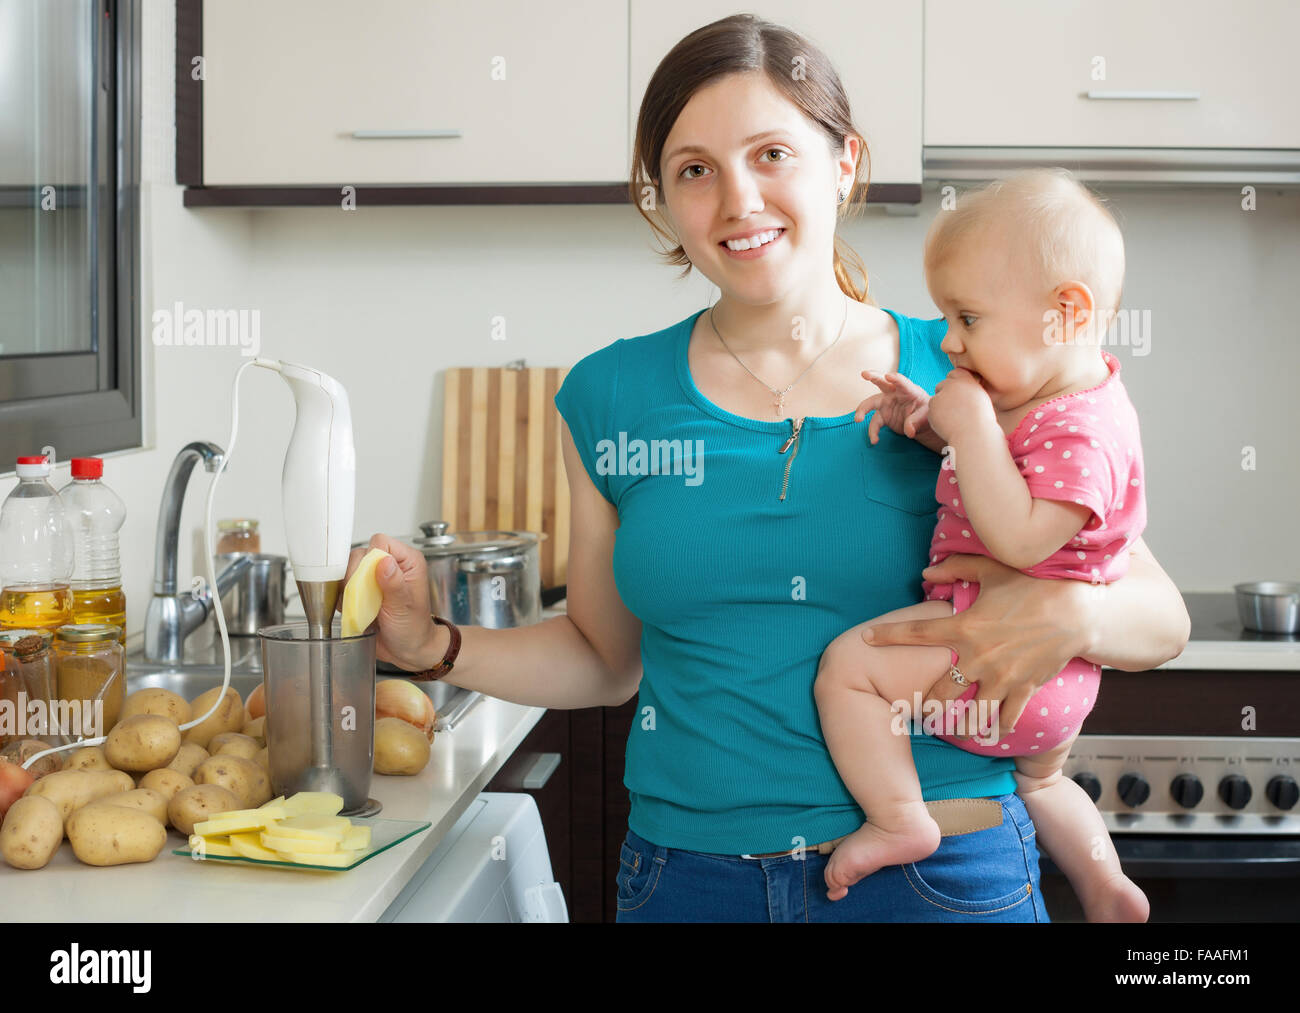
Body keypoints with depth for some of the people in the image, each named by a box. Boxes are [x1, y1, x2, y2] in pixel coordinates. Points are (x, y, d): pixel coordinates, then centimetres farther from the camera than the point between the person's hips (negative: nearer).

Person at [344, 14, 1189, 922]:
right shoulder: (610, 400, 1)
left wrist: (1069, 613, -20)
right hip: (687, 874, 2)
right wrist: (433, 645, -1)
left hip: (944, 876, -2)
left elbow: (1160, 617, 0)